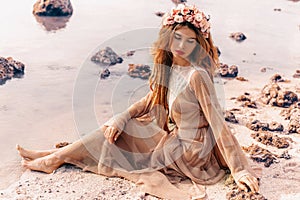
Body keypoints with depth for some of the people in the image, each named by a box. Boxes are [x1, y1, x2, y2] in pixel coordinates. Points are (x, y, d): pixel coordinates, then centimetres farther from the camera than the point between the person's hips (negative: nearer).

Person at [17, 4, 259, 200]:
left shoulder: (197, 75, -25)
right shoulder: (168, 66, -1)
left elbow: (218, 123, -23)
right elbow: (151, 100, 10)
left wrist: (239, 169, -20)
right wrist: (121, 118, -4)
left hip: (190, 152, -7)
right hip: (175, 139, 7)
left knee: (117, 140, -3)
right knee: (115, 128, 5)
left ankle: (55, 159, 15)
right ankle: (56, 155, 16)